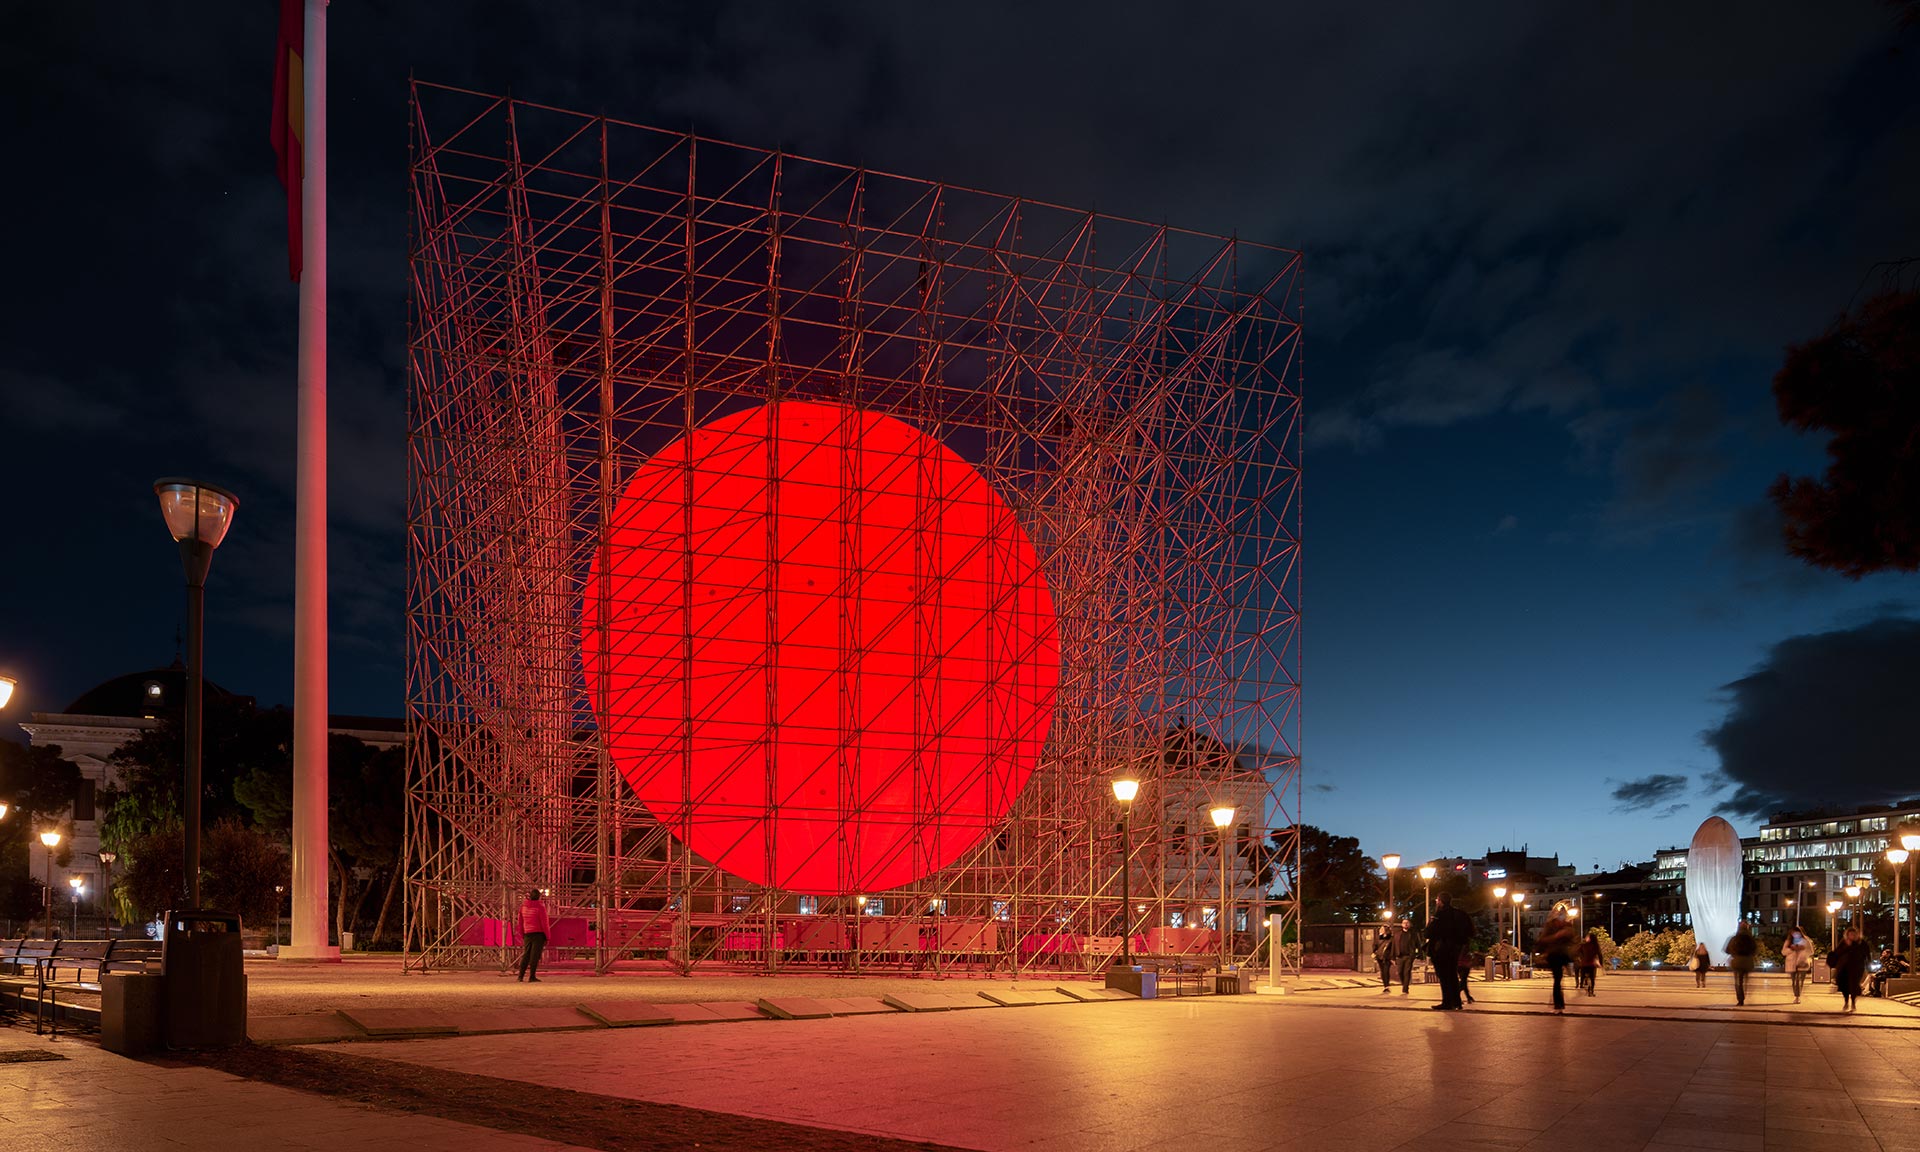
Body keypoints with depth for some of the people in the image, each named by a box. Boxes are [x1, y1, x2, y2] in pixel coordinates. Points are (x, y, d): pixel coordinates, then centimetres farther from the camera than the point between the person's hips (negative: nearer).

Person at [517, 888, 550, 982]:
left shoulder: (523, 907, 7)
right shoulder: (540, 907, -10)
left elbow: (520, 923, 12)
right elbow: (544, 923, -11)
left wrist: (522, 936, 20)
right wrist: (547, 937, -4)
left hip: (527, 934, 5)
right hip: (538, 933, -5)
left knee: (526, 955, 13)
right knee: (535, 955, -3)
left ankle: (520, 976, 11)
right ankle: (532, 977, -5)